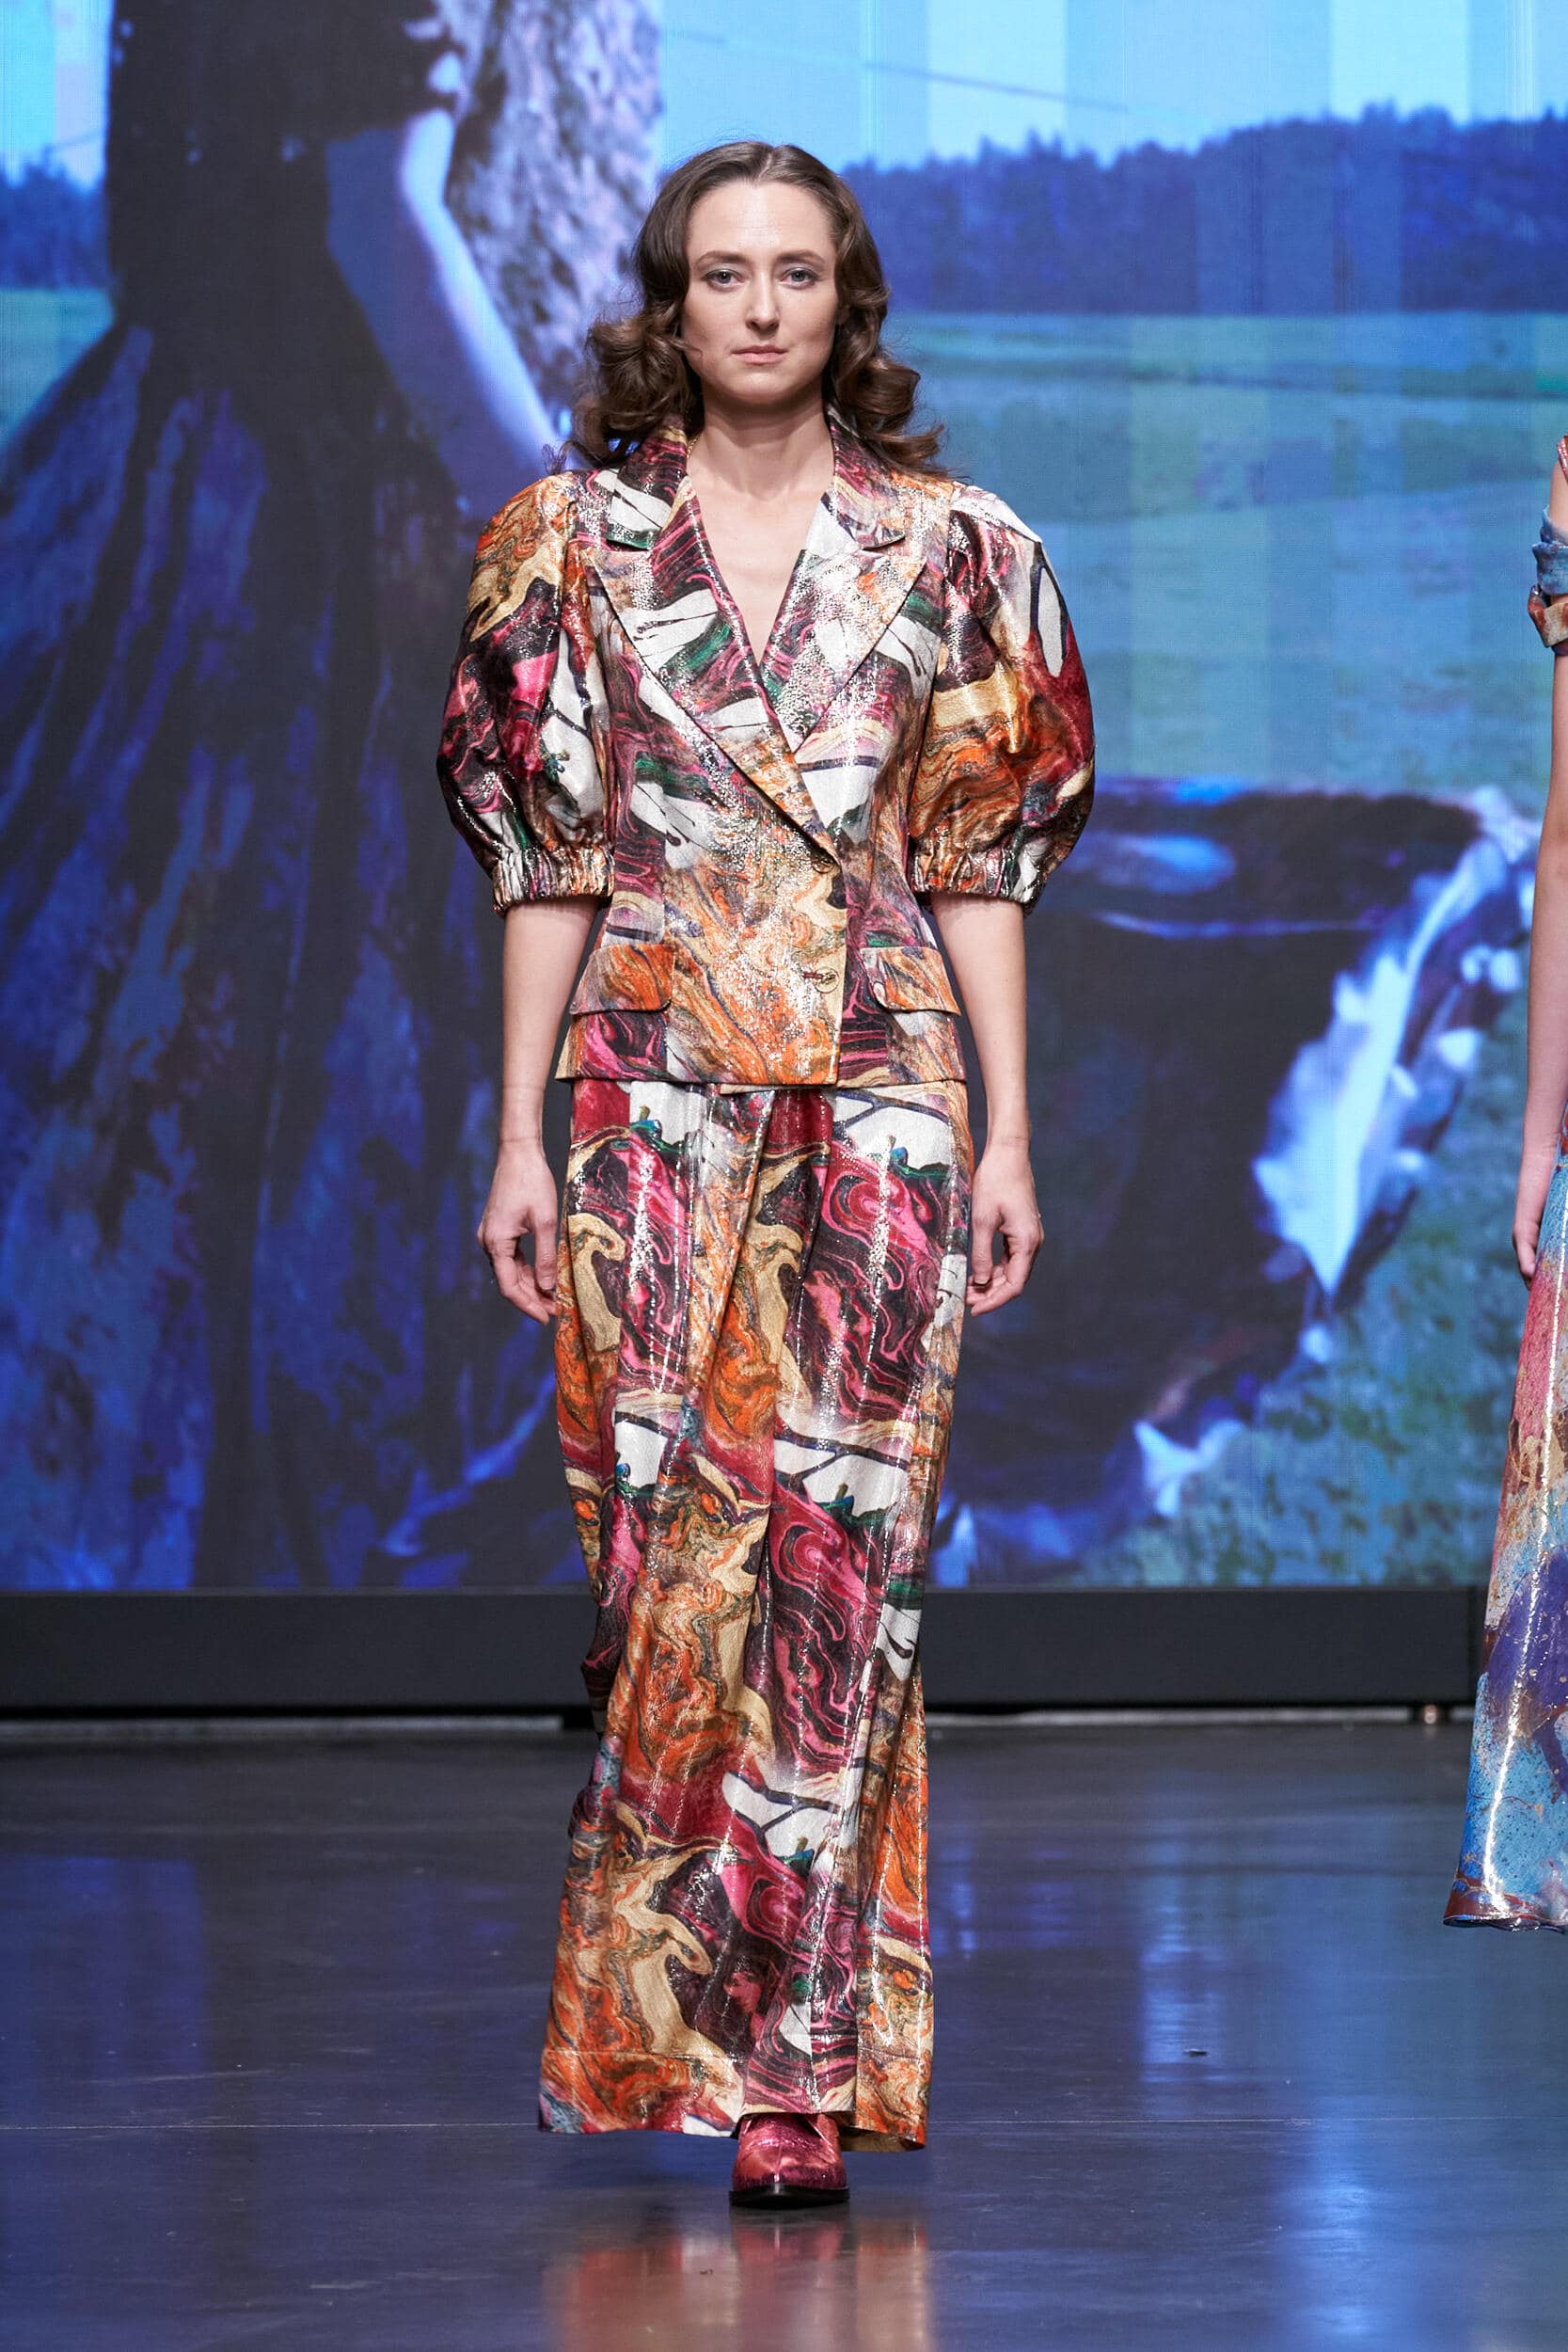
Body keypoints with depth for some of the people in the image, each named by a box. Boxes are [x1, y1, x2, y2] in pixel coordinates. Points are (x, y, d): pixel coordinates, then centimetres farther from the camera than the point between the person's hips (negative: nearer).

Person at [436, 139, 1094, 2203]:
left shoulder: (947, 548, 6)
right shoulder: (577, 543, 7)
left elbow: (982, 864, 7)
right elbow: (547, 860, 7)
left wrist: (1008, 1136, 2)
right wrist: (523, 1134, 2)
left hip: (880, 1094, 0)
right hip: (656, 1088, 0)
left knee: (840, 1558, -5)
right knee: (671, 1546, -4)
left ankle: (794, 2059, -2)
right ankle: (680, 2017, 10)